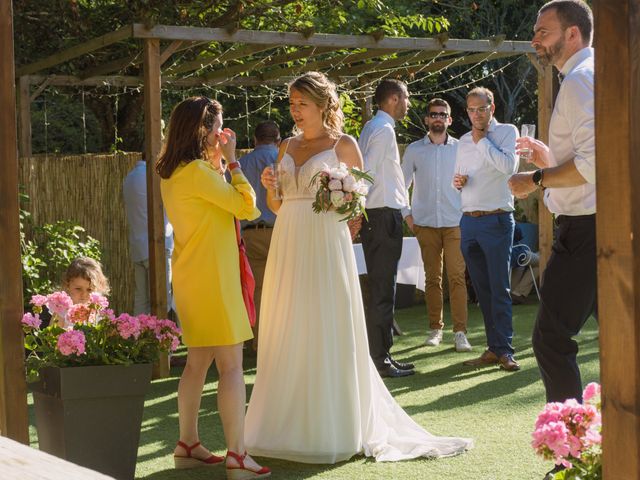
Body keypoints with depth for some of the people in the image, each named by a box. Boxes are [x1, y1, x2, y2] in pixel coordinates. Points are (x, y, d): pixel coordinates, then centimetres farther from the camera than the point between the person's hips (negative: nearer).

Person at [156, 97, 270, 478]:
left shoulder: (171, 172, 10)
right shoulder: (197, 171, -19)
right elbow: (246, 206, -15)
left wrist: (217, 162, 14)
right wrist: (230, 160, -7)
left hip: (192, 277, 10)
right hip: (211, 278, -10)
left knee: (198, 361, 16)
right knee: (231, 364, -6)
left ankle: (188, 446, 22)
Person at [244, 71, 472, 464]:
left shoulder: (343, 145, 1)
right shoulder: (288, 147, 14)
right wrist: (270, 188, -2)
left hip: (325, 247, -5)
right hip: (288, 247, 5)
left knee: (327, 335, -3)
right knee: (287, 337, 5)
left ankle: (330, 429, 5)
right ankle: (289, 427, 13)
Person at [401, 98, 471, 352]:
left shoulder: (461, 148, 5)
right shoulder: (414, 150, 7)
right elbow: (401, 184, 13)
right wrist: (407, 215, 5)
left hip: (455, 223, -1)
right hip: (425, 224, 1)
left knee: (457, 277, -8)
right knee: (432, 278, 4)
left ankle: (460, 331, -7)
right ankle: (435, 329, 12)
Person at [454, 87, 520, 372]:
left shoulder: (507, 132, -1)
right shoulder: (464, 141, 17)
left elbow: (509, 166, -18)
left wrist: (482, 141, -9)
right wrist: (457, 182, 2)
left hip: (497, 220, -6)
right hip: (469, 221, 6)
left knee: (499, 289, -6)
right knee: (482, 289, 6)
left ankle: (504, 350, -4)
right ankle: (494, 348, 11)